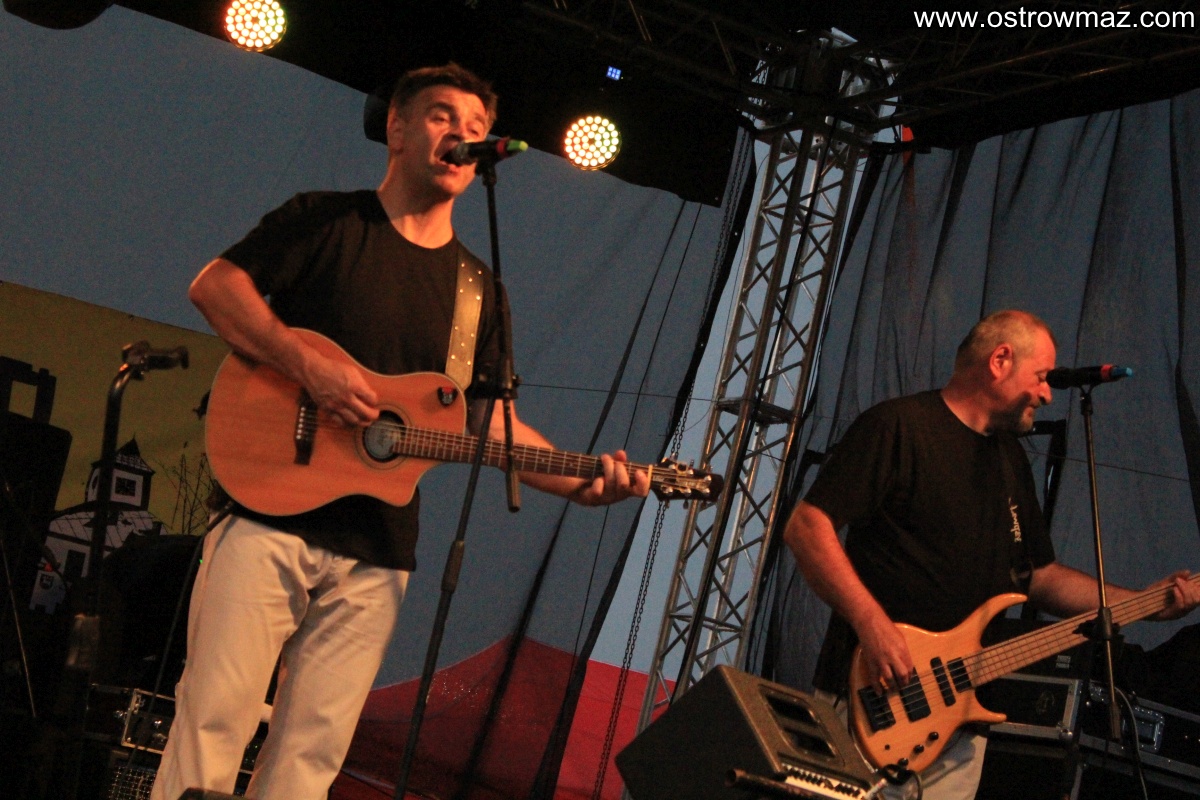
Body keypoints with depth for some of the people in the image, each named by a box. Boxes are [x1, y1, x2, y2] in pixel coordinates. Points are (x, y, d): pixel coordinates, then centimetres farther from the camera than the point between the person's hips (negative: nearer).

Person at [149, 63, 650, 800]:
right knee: (215, 720, -6)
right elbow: (214, 284, -5)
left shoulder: (478, 288, 16)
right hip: (270, 513, -4)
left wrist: (579, 481, -4)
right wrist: (311, 368, -17)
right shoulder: (327, 222, 5)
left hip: (375, 556, 4)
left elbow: (491, 419, 13)